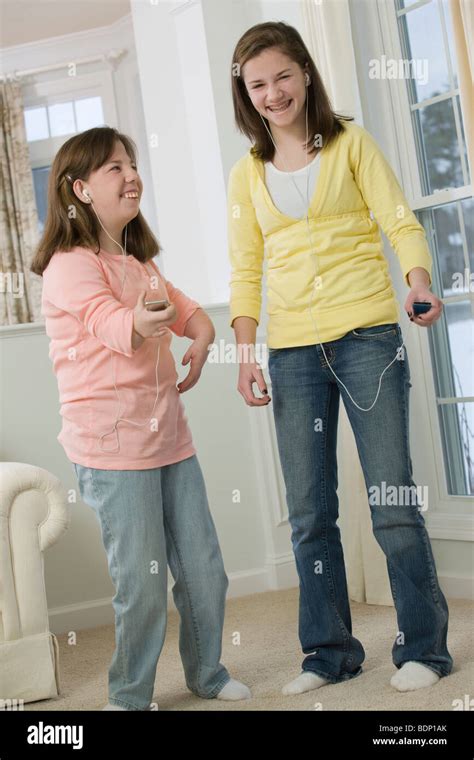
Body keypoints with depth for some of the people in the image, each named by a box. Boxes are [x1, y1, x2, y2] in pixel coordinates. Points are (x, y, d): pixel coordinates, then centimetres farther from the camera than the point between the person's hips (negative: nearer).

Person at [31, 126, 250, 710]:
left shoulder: (139, 262, 18)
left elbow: (186, 308, 20)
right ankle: (129, 696, 16)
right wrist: (142, 323, -49)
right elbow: (108, 323, -26)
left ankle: (207, 674, 31)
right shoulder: (71, 264, -10)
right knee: (143, 585, -5)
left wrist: (201, 338, -4)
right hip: (111, 446, -8)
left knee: (204, 573, 11)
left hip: (169, 437, 8)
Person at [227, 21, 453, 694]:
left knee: (393, 501, -2)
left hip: (367, 335, -3)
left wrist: (420, 282, -21)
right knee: (310, 514, 7)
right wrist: (246, 353, -1)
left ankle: (423, 647, 12)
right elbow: (246, 272, 11)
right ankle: (330, 653, 20)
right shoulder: (247, 175, 13)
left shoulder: (350, 143, 5)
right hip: (293, 352, 3)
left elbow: (400, 222, -2)